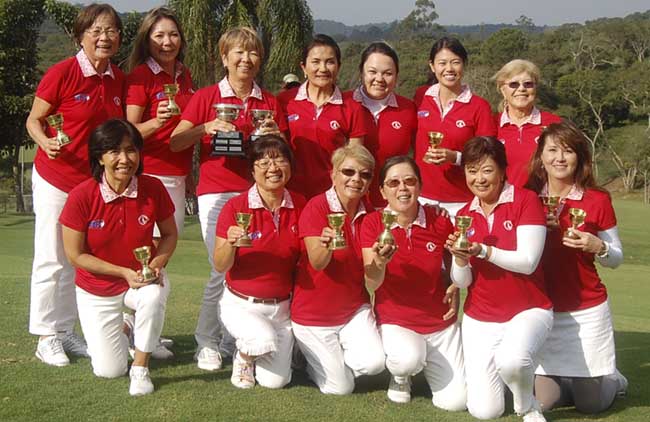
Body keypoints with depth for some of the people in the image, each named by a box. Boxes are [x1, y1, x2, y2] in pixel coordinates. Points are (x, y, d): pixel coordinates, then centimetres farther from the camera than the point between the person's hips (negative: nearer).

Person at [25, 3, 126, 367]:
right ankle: (46, 337, 13)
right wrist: (46, 142, -26)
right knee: (52, 260, 2)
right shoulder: (62, 73, -13)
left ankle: (66, 331, 24)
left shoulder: (119, 79, 4)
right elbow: (34, 121, -7)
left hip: (95, 181, 5)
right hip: (56, 179, -5)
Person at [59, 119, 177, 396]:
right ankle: (118, 331, 36)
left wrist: (155, 265, -20)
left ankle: (141, 368, -14)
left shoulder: (153, 189, -17)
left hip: (144, 278, 1)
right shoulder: (81, 196, -23)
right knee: (109, 370, -1)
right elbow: (75, 255, -15)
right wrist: (124, 272, -21)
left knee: (154, 296, -38)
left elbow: (169, 234, -1)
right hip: (97, 289, 0)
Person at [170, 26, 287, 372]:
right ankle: (206, 342, 8)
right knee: (223, 270, -8)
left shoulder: (270, 103, 12)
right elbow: (175, 143, 1)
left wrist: (275, 138, -6)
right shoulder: (206, 97, 6)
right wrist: (206, 128, -15)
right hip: (216, 192, -2)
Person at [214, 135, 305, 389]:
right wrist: (230, 243, -31)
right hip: (241, 304, -3)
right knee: (265, 340, -33)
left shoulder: (300, 207, -2)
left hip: (282, 307, 3)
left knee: (275, 381, -5)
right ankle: (243, 356, 4)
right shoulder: (235, 207, -13)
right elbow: (220, 266, -11)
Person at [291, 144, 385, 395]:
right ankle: (310, 355, 28)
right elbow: (317, 262, -28)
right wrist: (326, 245, -50)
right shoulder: (316, 207, -17)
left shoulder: (370, 213, -1)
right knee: (340, 388, -2)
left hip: (355, 309, 4)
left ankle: (335, 356, 13)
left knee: (374, 362, -20)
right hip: (314, 313, -4)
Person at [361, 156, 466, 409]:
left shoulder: (440, 221, -8)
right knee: (408, 359, -35)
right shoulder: (373, 223, -11)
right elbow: (372, 285, -18)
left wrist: (455, 289, -11)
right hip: (395, 321, -2)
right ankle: (400, 377, 4)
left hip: (440, 322, 2)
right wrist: (379, 262, -40)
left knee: (455, 402, -6)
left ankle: (427, 362, 27)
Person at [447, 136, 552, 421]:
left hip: (528, 311, -4)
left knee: (511, 360, -37)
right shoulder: (464, 216, 5)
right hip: (479, 319, 4)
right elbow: (462, 282, 2)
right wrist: (460, 259, -20)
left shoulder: (525, 200, -8)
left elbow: (527, 262, -17)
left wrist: (482, 251, -29)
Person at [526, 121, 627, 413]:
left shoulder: (598, 200, -7)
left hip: (586, 311, -2)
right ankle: (575, 380, 34)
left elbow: (616, 259, 1)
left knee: (591, 404, 4)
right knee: (541, 400, 2)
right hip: (542, 310, 2)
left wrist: (597, 247, -20)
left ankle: (612, 380, 38)